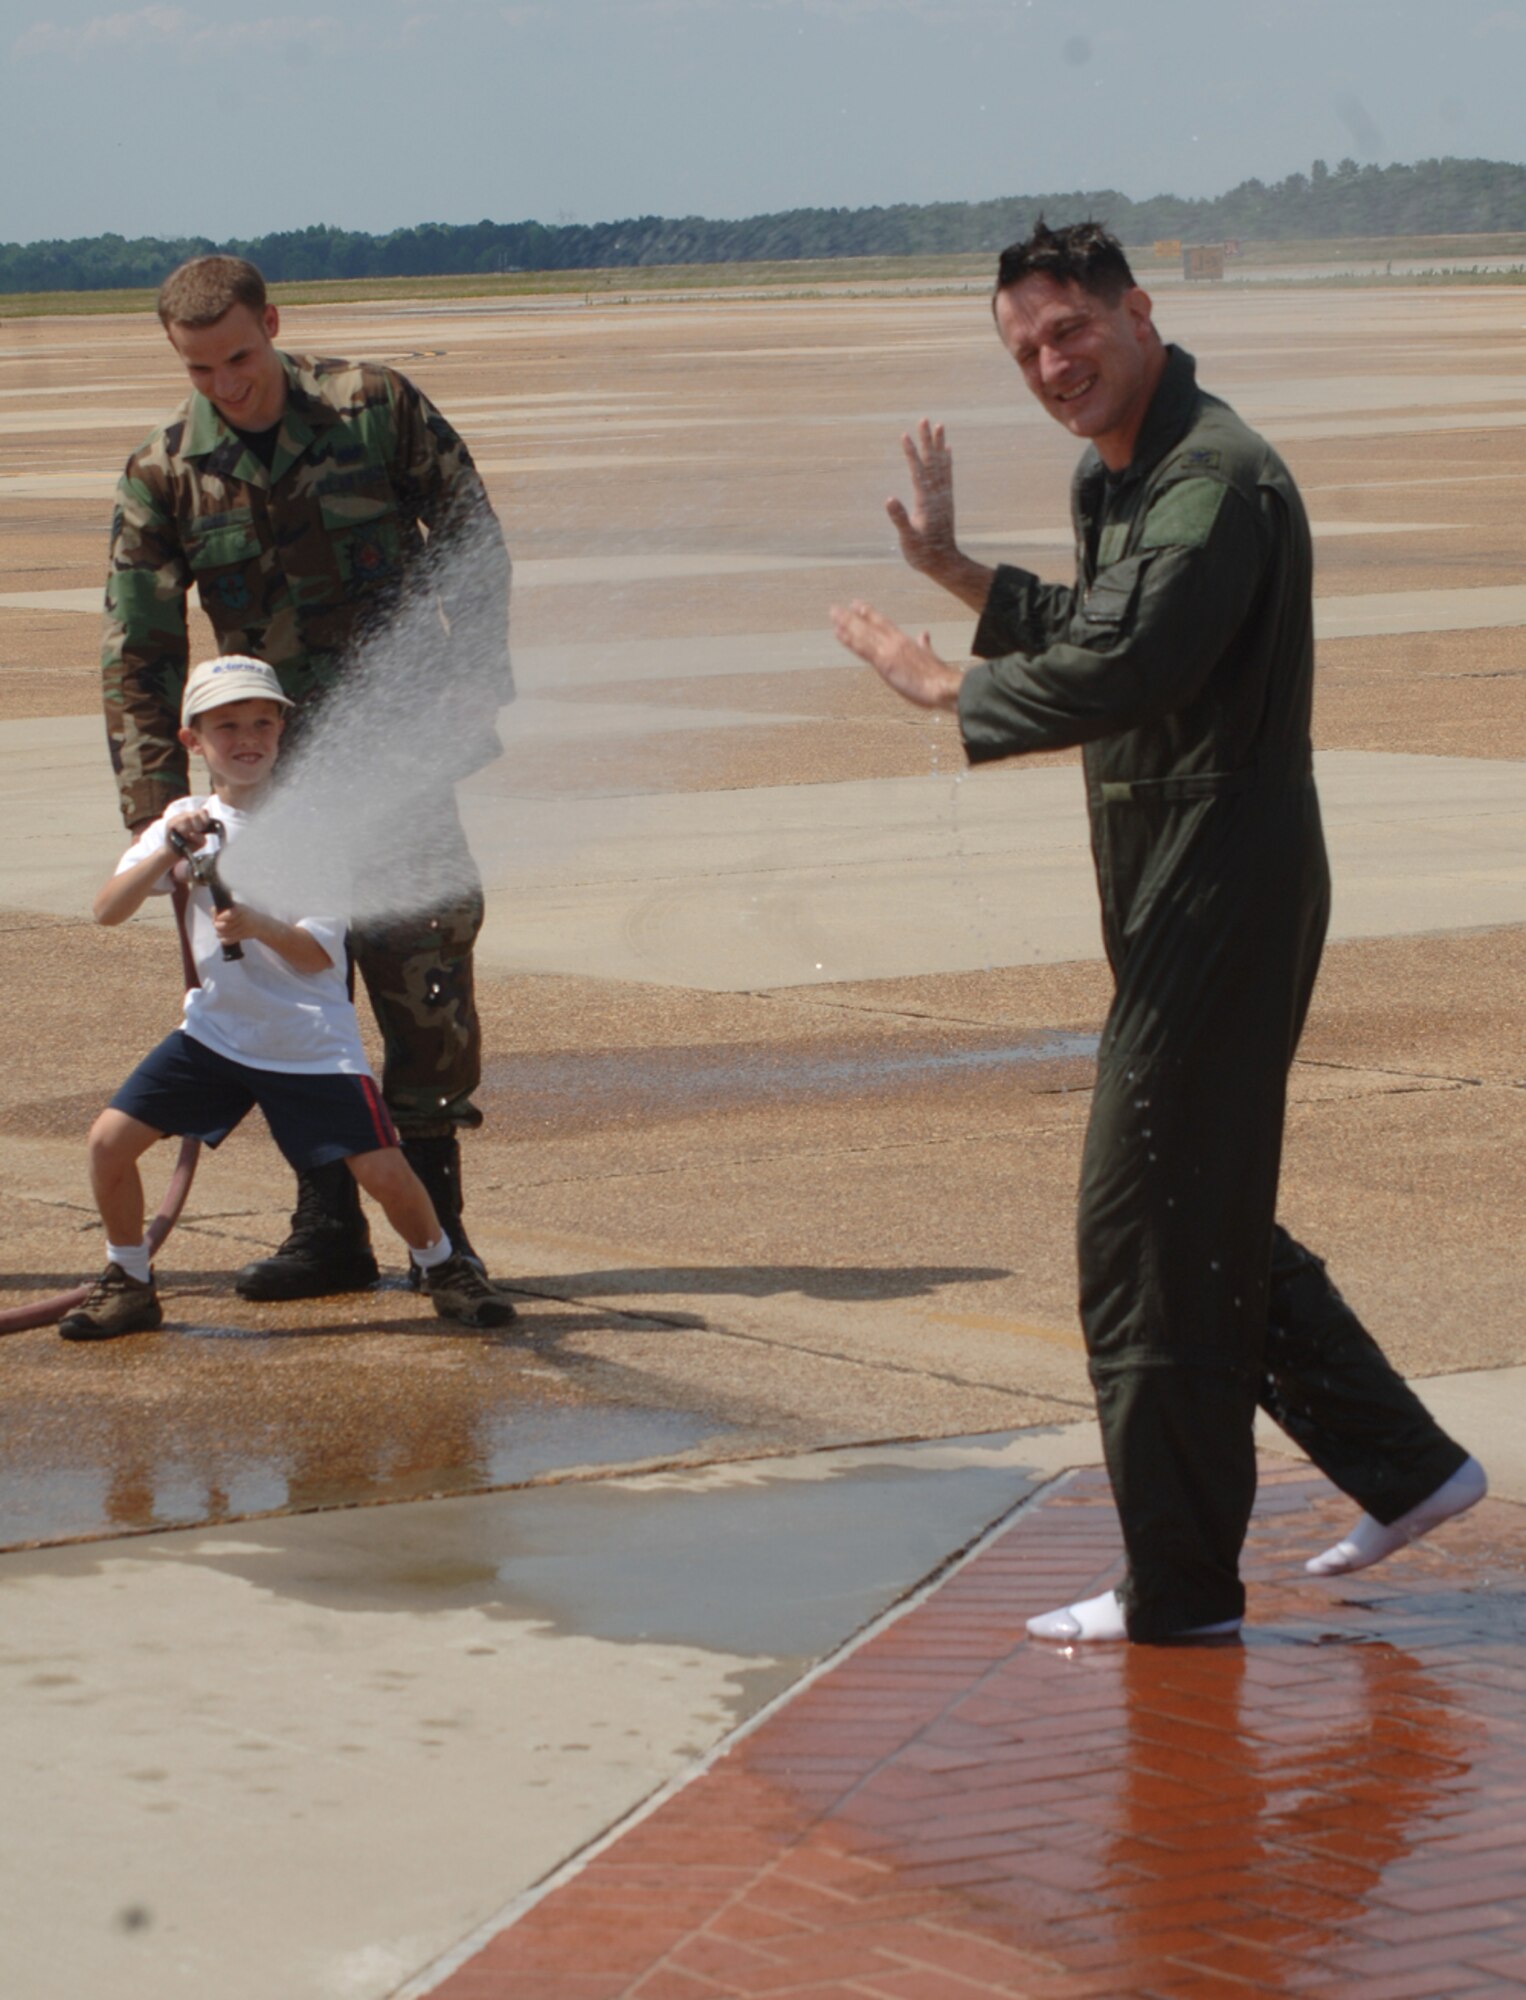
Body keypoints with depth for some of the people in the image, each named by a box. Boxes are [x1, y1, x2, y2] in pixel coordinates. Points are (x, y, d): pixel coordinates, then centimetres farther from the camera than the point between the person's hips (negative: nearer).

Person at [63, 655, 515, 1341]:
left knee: (382, 1171, -11)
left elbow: (319, 954, -14)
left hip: (311, 1041, -3)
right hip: (215, 1029, 3)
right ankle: (127, 1284, 10)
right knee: (110, 1138, -10)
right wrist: (166, 851, -23)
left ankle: (442, 1266, 18)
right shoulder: (188, 820, 3)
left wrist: (258, 926, -33)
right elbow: (107, 910, -8)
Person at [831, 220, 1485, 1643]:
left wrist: (945, 688, -14)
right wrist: (955, 571, 23)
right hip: (1177, 899, 11)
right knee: (1209, 1216, 17)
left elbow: (1117, 672, -27)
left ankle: (1179, 1587, 2)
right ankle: (1402, 1466, 26)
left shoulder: (1215, 480, -18)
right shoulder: (1115, 479, 15)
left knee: (1147, 1231, -6)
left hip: (1220, 905, -11)